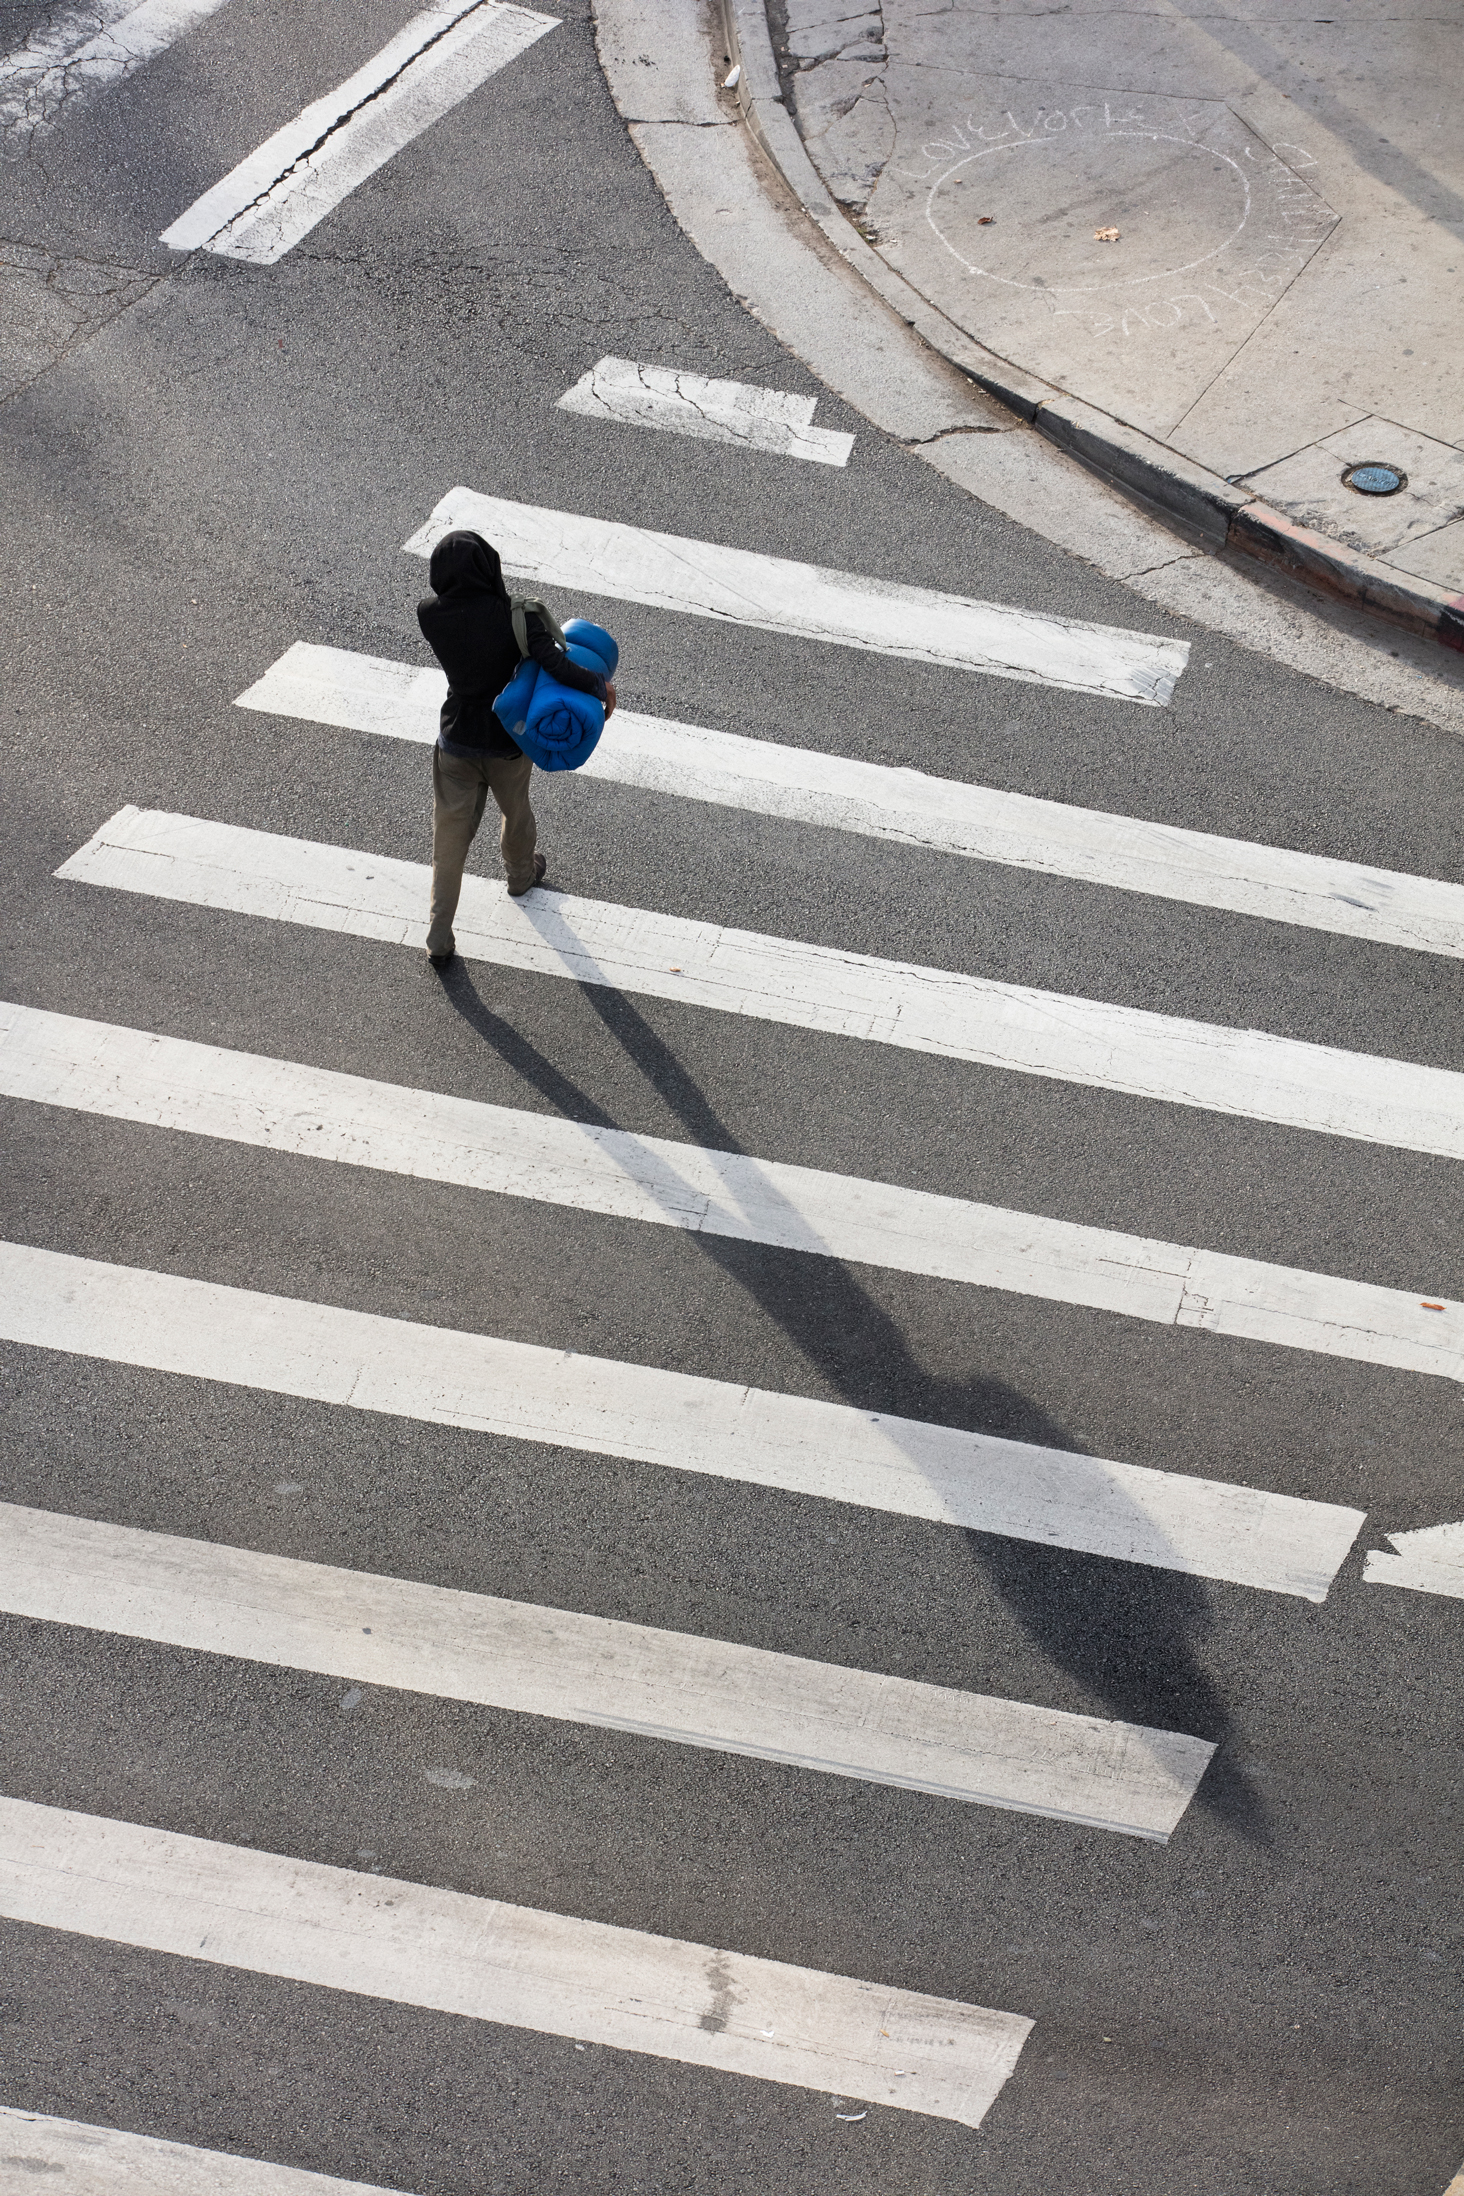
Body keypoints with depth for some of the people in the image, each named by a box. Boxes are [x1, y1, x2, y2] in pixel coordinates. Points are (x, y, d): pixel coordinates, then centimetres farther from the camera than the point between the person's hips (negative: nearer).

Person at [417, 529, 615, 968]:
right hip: (508, 742, -1)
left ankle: (439, 940, 14)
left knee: (449, 837, 11)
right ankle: (521, 875, 59)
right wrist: (600, 686, -17)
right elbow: (554, 663, -33)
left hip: (456, 741, 1)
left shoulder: (429, 614, -15)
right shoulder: (517, 616, -24)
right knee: (516, 812, 29)